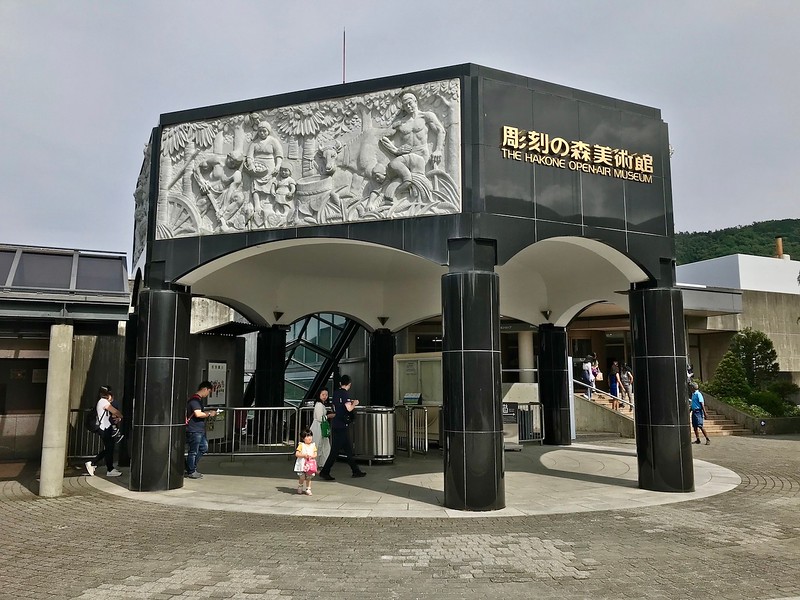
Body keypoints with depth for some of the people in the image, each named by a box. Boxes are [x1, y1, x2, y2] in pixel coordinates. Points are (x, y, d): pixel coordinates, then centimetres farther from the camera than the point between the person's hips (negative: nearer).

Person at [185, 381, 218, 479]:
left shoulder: (199, 399, 16)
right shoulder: (195, 399, -17)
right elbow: (198, 414, -27)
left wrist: (208, 412, 14)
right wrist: (209, 414, -14)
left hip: (200, 430, 11)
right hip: (194, 430, -11)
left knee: (204, 448, 17)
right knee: (193, 451, 0)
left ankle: (191, 467, 26)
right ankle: (191, 472, 12)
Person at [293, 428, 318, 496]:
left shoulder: (313, 445, 5)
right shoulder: (301, 445, -4)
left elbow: (315, 454, 2)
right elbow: (297, 454, -9)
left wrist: (312, 456, -19)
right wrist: (304, 455, -21)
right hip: (302, 464, -2)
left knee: (309, 478, 5)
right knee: (302, 478, 3)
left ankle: (308, 489, 16)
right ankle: (300, 488, 27)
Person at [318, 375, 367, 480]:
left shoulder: (335, 393, 11)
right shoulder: (345, 393, -14)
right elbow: (349, 408, -23)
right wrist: (354, 404, -3)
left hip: (335, 424, 9)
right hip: (341, 426, -9)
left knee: (348, 448, 14)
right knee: (335, 450, -3)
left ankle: (356, 471, 20)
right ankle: (324, 472, 1)